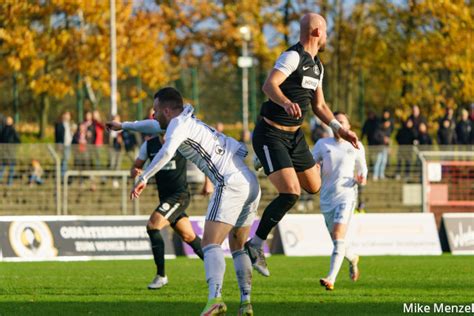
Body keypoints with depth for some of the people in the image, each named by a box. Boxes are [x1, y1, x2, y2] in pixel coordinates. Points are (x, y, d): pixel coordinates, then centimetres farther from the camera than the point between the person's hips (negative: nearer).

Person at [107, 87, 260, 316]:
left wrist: (143, 178, -25)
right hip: (251, 183, 10)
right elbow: (155, 127, 45)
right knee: (238, 248, 19)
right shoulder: (189, 122, 26)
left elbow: (167, 151, -24)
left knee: (210, 243, -18)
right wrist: (124, 125, 57)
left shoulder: (179, 123, -2)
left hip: (230, 184, -10)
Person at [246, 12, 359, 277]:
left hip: (295, 135, 9)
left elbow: (319, 105, 20)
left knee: (314, 187, 15)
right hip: (271, 135, -9)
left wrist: (340, 129, 9)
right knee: (291, 193, -19)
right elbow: (269, 85, -30)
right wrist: (287, 103, -49)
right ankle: (255, 245, -9)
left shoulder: (317, 66, 12)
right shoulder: (293, 56, -16)